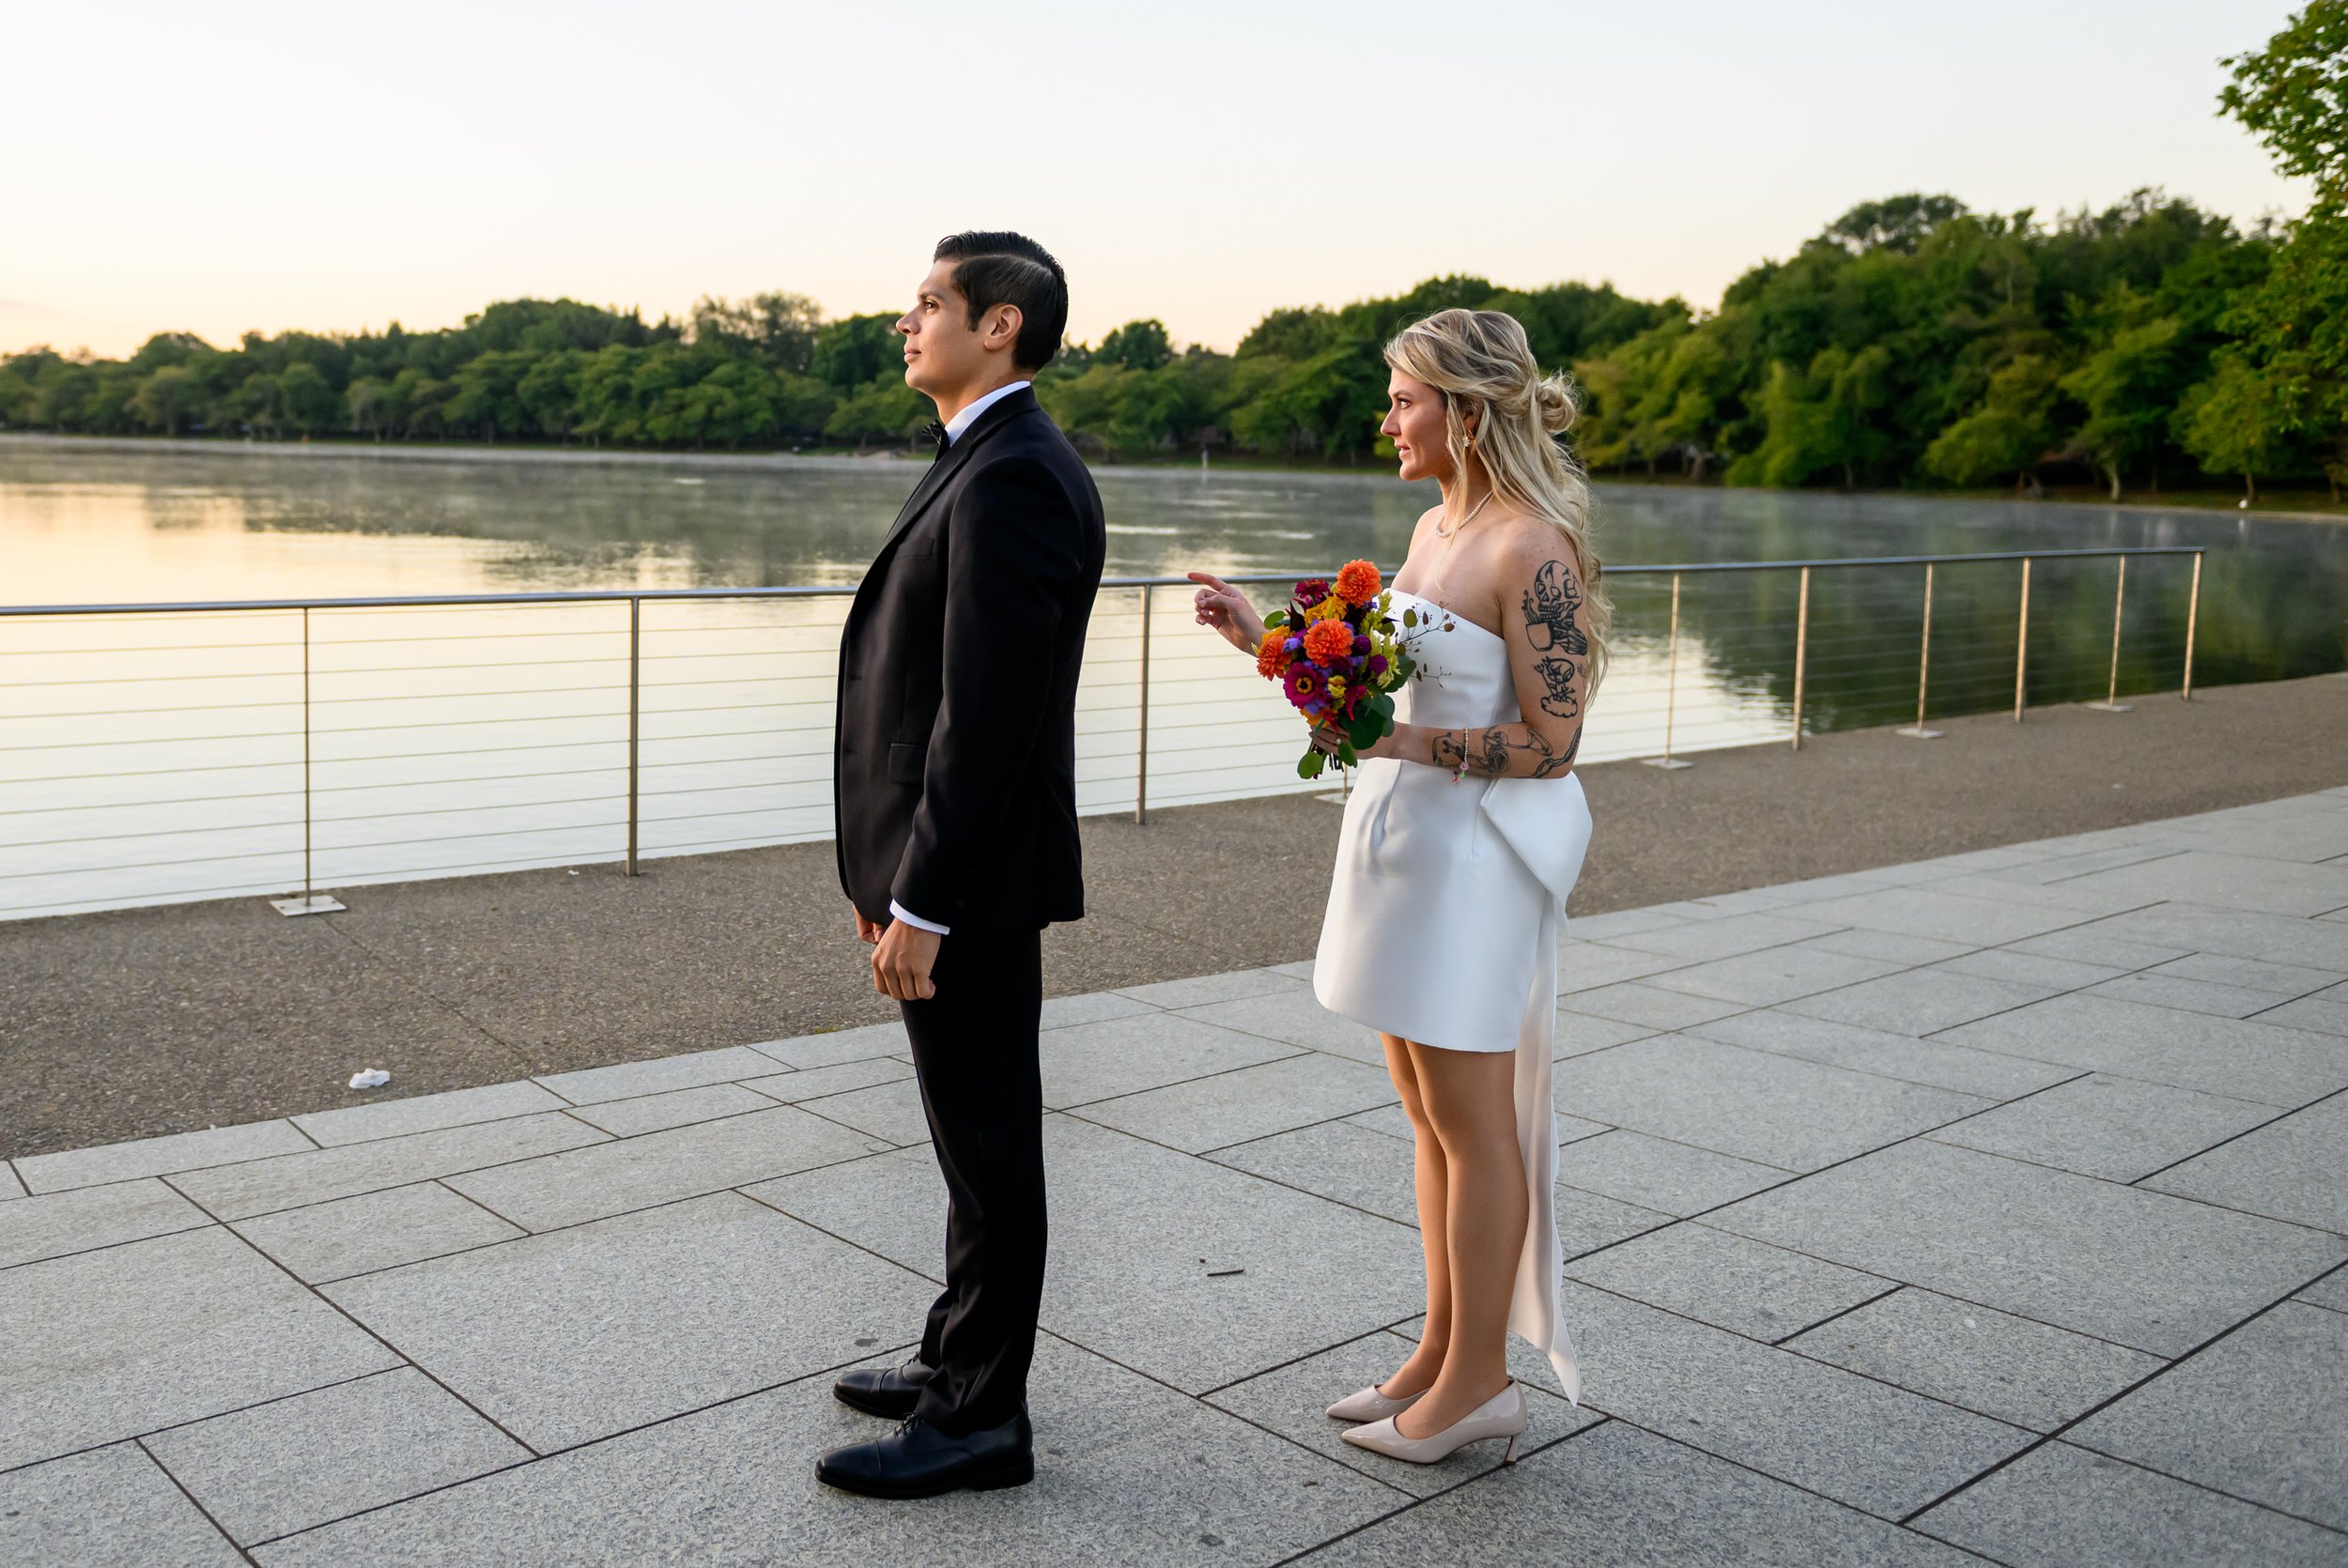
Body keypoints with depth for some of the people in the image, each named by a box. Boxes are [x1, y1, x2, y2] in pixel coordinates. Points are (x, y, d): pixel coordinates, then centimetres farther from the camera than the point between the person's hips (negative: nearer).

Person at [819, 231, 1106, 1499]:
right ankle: (962, 1357, 34)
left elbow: (988, 712, -24)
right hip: (950, 864, 10)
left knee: (986, 1144, 2)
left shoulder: (1011, 478, -19)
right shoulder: (996, 467, 14)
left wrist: (921, 903, -22)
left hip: (969, 876, -10)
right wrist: (890, 868, 19)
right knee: (977, 1133, 19)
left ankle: (979, 1418, 15)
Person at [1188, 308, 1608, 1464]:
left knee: (1471, 1121, 2)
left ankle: (1478, 1380, 17)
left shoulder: (1535, 550, -17)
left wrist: (1395, 741, -25)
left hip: (1472, 855, -9)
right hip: (1399, 839, 9)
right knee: (1426, 1111, 15)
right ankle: (1441, 1352, 29)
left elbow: (1549, 744, -19)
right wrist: (1264, 638, 12)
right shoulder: (1434, 528, 11)